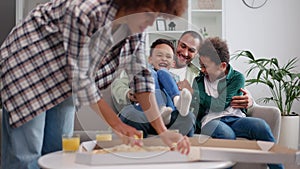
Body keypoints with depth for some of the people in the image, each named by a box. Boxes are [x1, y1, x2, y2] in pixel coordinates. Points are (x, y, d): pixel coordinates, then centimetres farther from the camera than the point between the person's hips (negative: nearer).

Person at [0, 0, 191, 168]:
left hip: (62, 78, 7)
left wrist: (163, 131, -15)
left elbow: (140, 75, -10)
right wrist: (116, 124, -24)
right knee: (25, 153, -8)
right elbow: (80, 76, -29)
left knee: (57, 151, 5)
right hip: (28, 62, -6)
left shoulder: (135, 28, -12)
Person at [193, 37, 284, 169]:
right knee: (227, 135, -38)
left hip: (234, 118, 1)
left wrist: (193, 91, -6)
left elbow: (220, 105, -7)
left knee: (261, 126, -30)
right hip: (210, 120, -1)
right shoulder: (199, 80, 15)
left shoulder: (237, 77, 6)